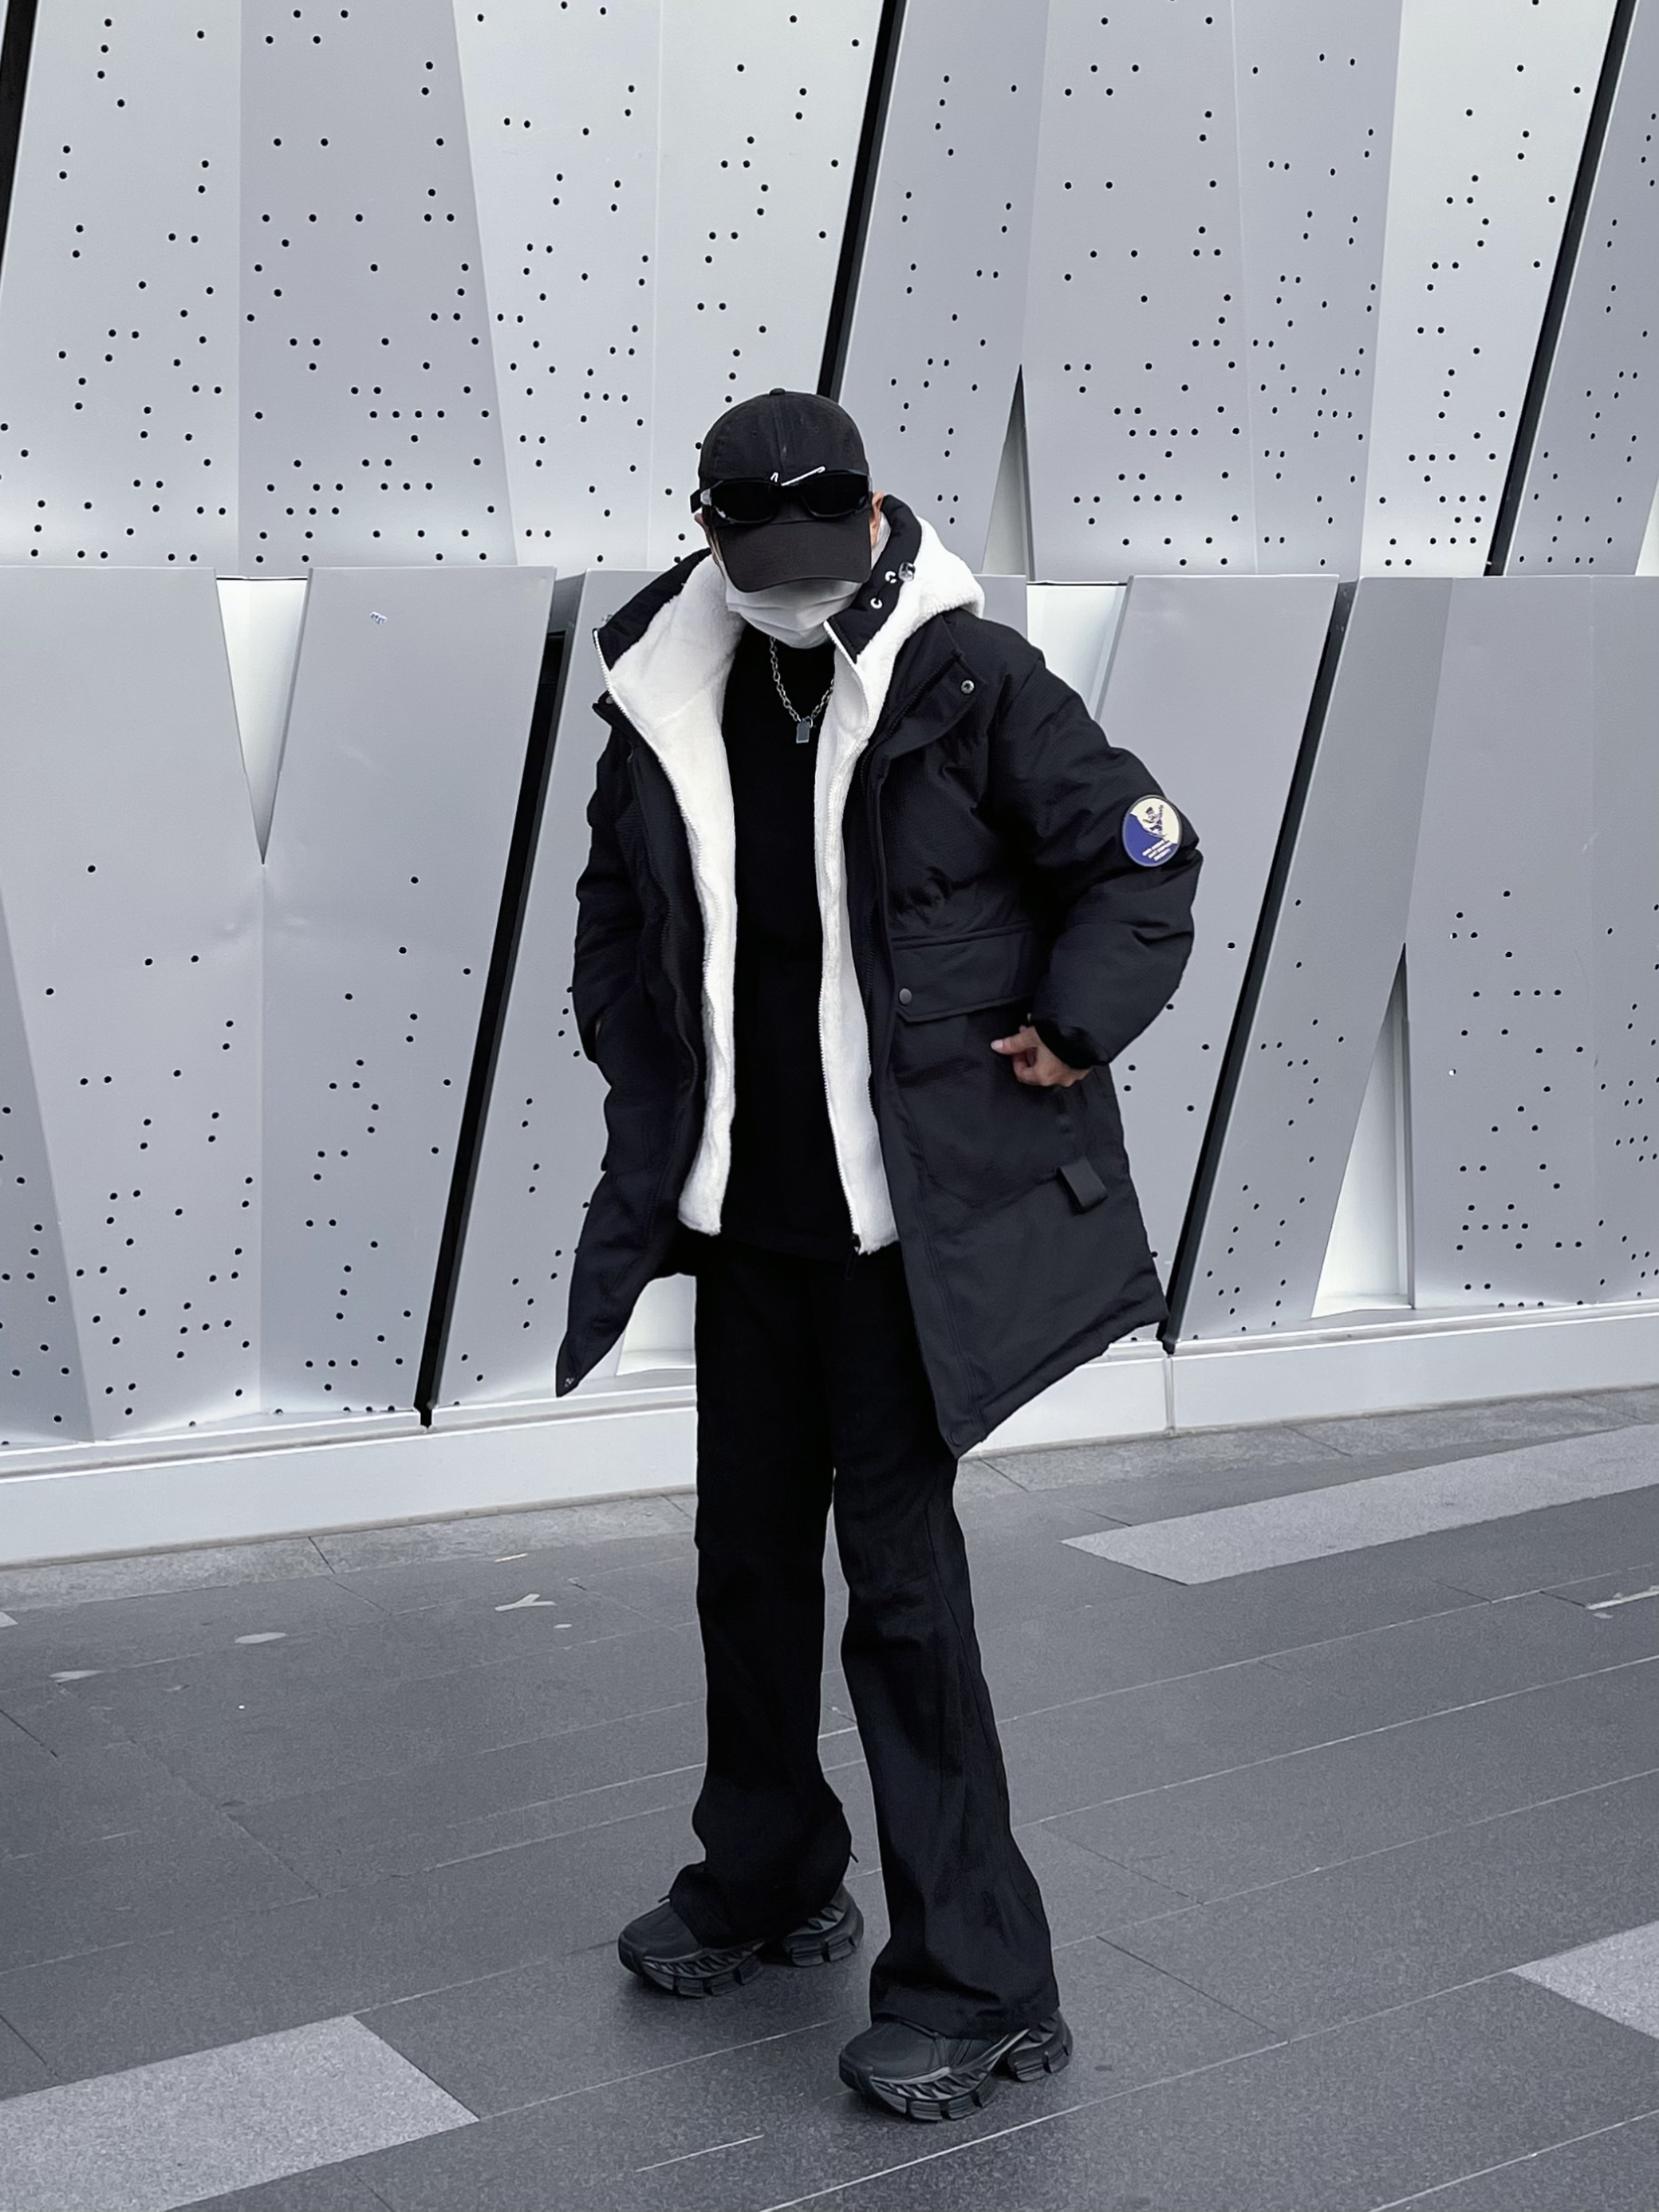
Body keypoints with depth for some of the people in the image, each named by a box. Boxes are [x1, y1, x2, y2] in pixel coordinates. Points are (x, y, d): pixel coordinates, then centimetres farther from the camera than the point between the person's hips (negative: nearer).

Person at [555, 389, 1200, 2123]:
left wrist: (1068, 1030, -11)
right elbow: (616, 906, 20)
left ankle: (975, 1986, 8)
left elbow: (1145, 859, -2)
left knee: (900, 1572, -4)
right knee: (748, 1551, 16)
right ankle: (766, 1882, 37)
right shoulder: (666, 705, 3)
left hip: (915, 1215, -5)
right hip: (742, 1209, 6)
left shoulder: (971, 683, -10)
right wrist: (643, 1076, 12)